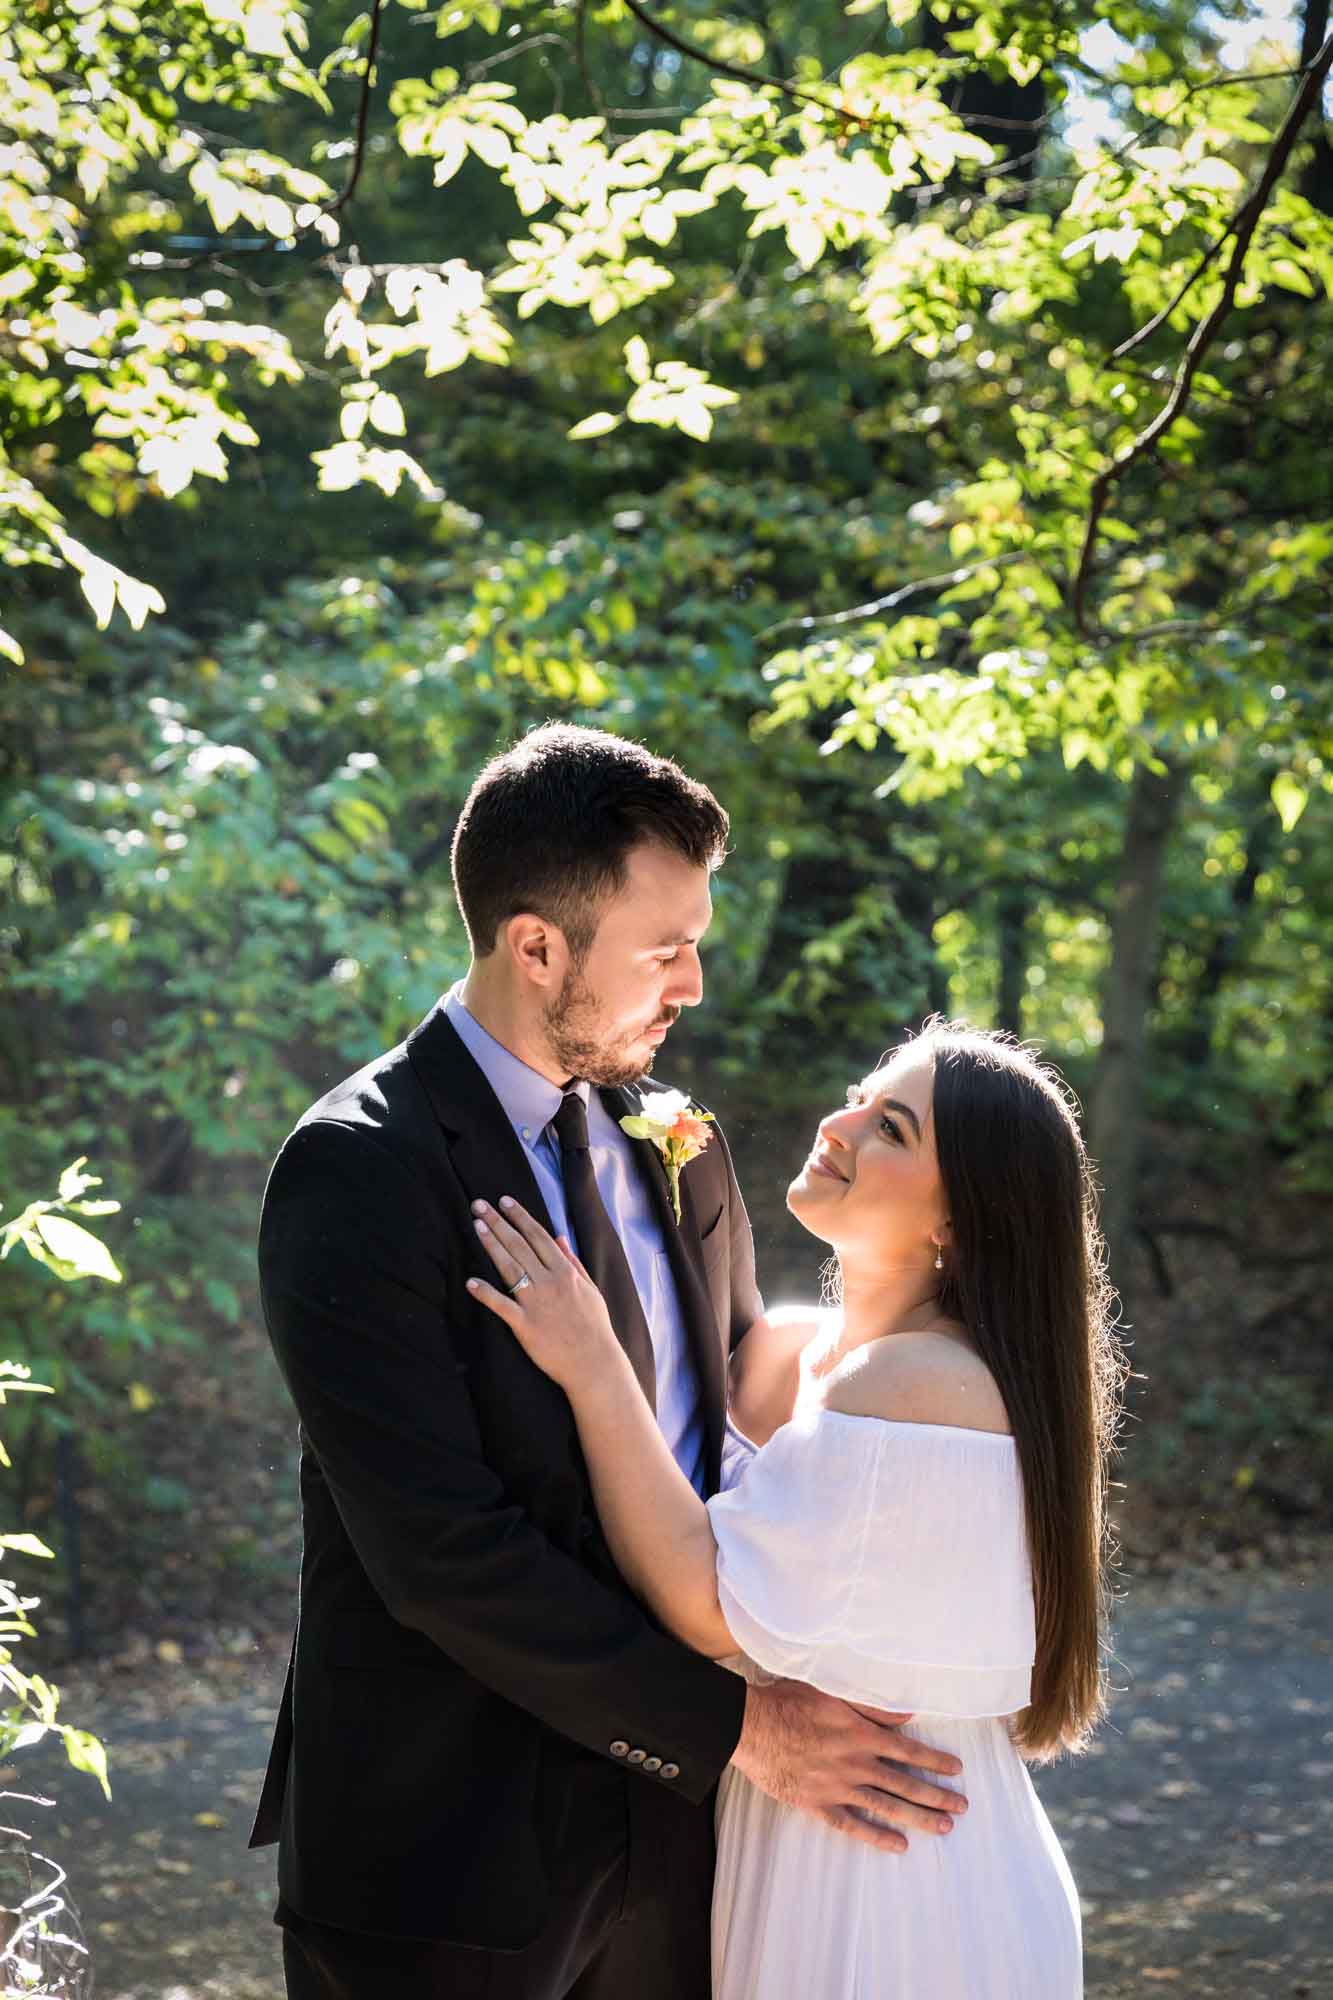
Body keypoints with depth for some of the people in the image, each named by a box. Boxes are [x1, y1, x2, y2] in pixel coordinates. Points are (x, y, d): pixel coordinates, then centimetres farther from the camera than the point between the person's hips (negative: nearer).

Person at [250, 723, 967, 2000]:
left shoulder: (674, 1145, 6)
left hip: (666, 1824, 6)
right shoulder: (358, 1173, -16)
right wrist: (733, 1727, -19)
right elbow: (443, 1549, -22)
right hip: (451, 1843, -6)